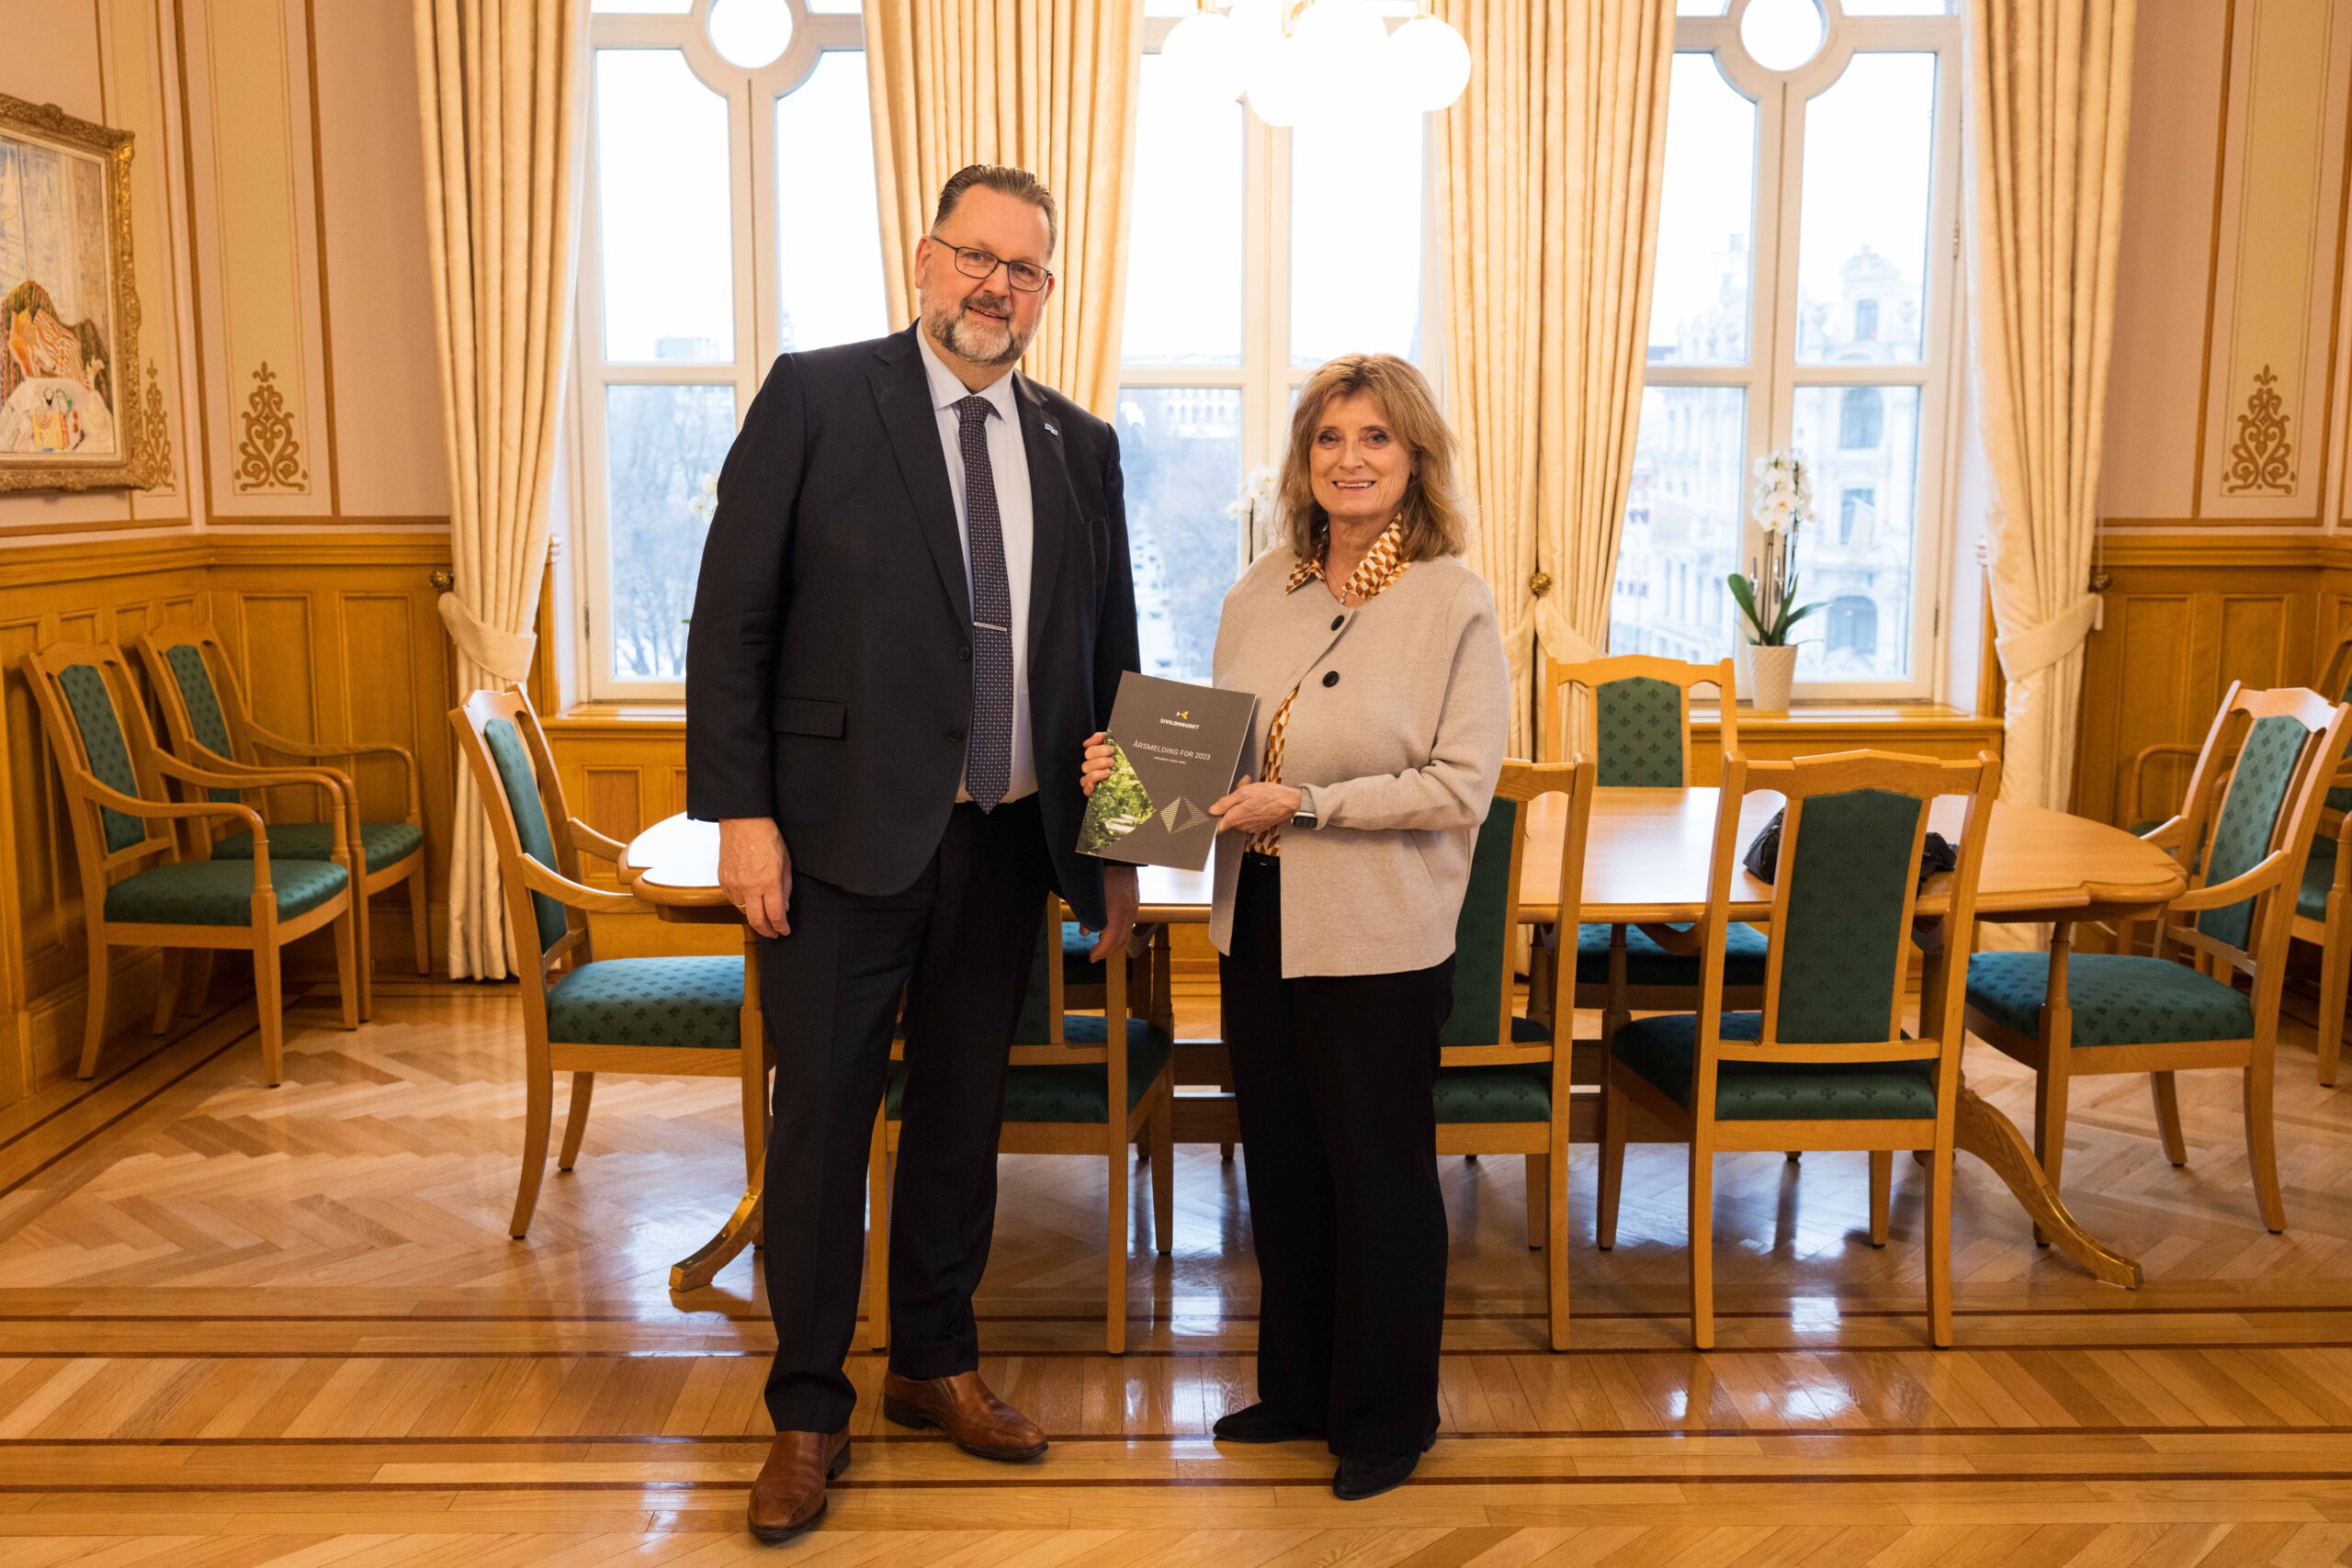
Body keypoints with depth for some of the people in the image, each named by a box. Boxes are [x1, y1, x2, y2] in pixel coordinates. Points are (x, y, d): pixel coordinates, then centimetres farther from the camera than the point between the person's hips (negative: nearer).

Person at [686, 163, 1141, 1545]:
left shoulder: (1080, 446, 9)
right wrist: (740, 811, -12)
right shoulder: (817, 397, -4)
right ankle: (809, 1409, 22)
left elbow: (1111, 657, 12)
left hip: (1007, 843, 4)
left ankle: (936, 1362, 35)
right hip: (843, 836, -4)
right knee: (824, 1117, 5)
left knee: (964, 1112, 16)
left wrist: (1118, 847, 9)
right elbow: (733, 618, -6)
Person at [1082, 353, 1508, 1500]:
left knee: (1378, 1176, 8)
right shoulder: (1259, 593, 7)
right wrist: (1135, 764, -5)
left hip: (1378, 938, -5)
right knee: (1279, 1161, 16)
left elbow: (1463, 785, -15)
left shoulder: (1454, 603, -9)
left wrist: (1307, 805, -21)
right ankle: (1298, 1386, 35)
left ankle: (1388, 1416, 27)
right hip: (1259, 923, 6)